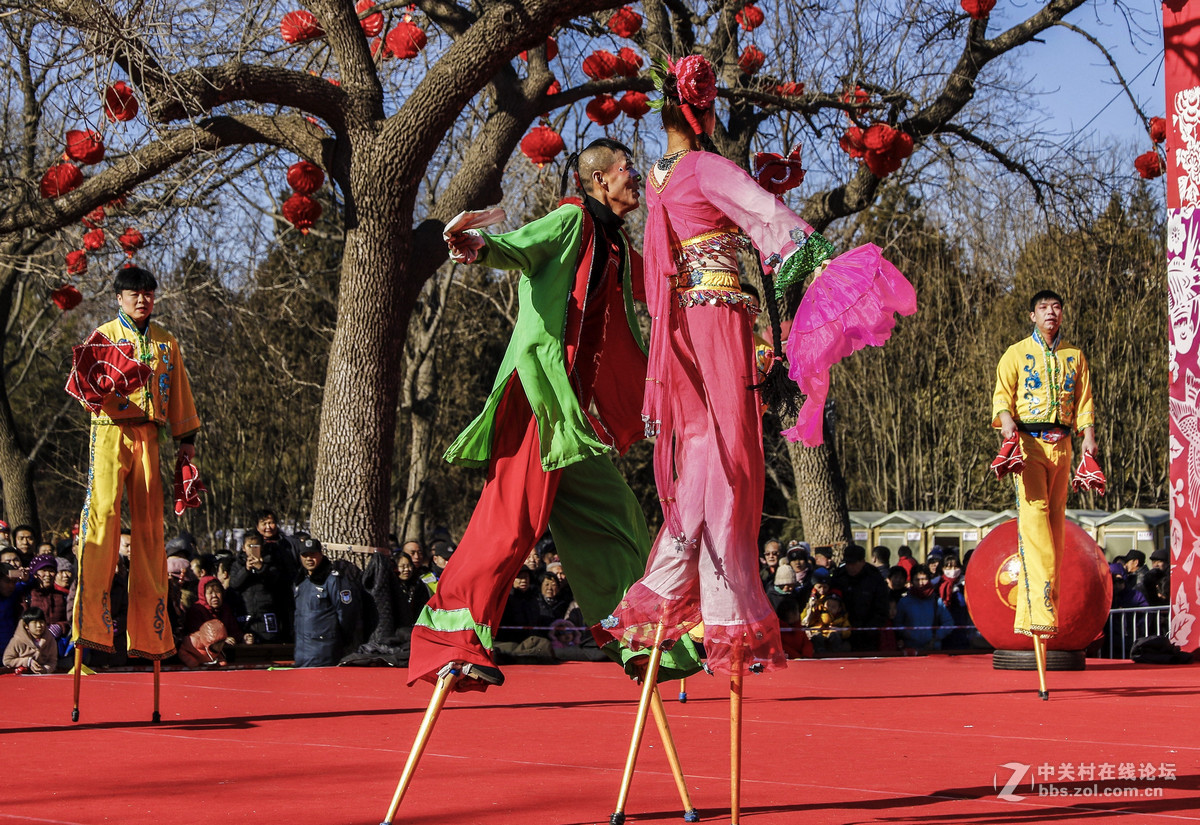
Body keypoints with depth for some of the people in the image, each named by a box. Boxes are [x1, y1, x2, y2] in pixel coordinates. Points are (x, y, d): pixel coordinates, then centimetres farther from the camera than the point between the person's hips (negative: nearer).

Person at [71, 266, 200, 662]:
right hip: (111, 432, -4)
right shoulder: (103, 336, 6)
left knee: (149, 524, 1)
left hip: (148, 436, 4)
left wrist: (186, 437, 18)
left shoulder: (166, 342, 17)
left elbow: (179, 391, 22)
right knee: (103, 511, -17)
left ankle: (149, 630, 5)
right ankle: (92, 624, -21)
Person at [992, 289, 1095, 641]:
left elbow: (1084, 400, 15)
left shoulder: (1075, 356, 17)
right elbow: (1002, 393, 0)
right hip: (1028, 441, -4)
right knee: (1033, 513, -17)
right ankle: (1038, 609, -26)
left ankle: (1046, 609, 5)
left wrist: (1088, 436, 1)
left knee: (1055, 519, 1)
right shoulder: (1017, 354, 7)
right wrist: (1006, 419, -20)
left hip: (1061, 444, 4)